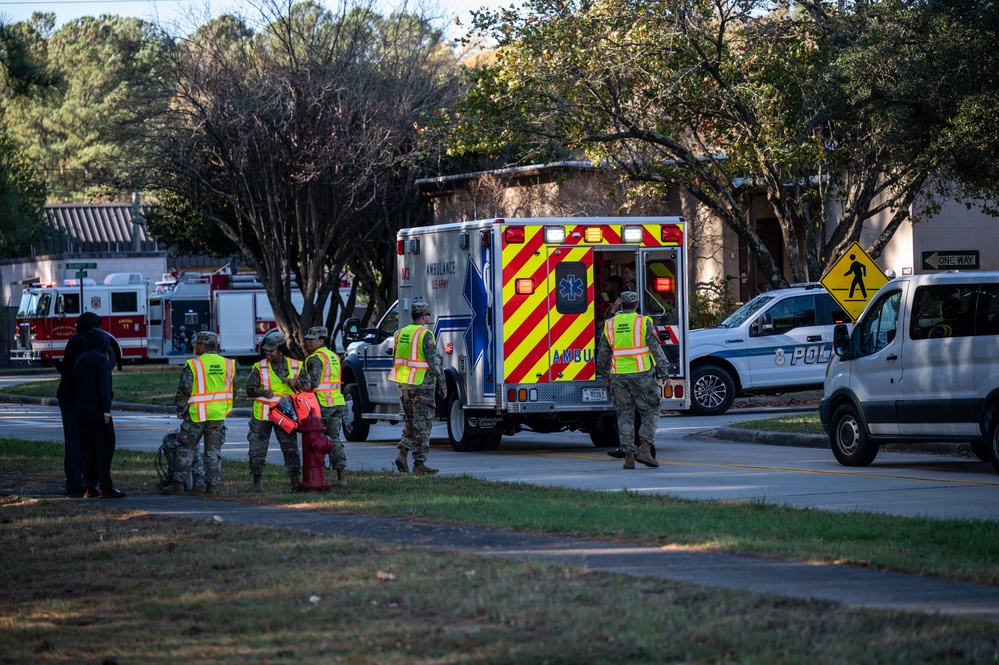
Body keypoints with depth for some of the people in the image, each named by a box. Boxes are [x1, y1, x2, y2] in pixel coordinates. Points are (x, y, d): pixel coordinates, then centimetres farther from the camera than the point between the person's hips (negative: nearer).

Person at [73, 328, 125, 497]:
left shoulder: (79, 361, 17)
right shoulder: (100, 359, -9)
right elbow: (104, 386, -17)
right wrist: (106, 410, -18)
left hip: (82, 411, 8)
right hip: (97, 410, -8)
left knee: (87, 448, 8)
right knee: (105, 447, -7)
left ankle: (89, 487, 6)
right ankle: (105, 488, -12)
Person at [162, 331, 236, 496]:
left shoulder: (193, 365, -11)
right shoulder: (227, 364, 4)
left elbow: (184, 389, -12)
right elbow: (231, 390, 9)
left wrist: (180, 409, 1)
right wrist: (228, 409, 18)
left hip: (197, 414, -4)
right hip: (219, 414, 4)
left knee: (186, 448, 5)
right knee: (213, 451, 9)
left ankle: (179, 483, 4)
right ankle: (212, 486, 7)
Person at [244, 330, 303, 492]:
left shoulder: (295, 366, 2)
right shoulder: (259, 368, -1)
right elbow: (250, 389, -5)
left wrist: (296, 382, -12)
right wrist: (262, 392, -25)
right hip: (262, 415, 0)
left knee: (290, 447, 1)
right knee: (257, 448, 2)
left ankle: (296, 481, 9)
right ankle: (256, 483, 11)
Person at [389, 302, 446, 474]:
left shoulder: (401, 333, 10)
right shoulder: (425, 335, -13)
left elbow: (396, 360, 18)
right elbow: (434, 362, -15)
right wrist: (442, 384, -9)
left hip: (404, 383, 7)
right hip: (421, 384, -7)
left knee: (411, 421, 18)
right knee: (422, 424, -2)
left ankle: (403, 454, 5)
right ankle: (419, 463, 0)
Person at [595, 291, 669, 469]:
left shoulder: (610, 325, 8)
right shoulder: (643, 322, -4)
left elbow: (603, 354, 15)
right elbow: (656, 349, -6)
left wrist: (605, 375, 27)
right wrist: (664, 372, -1)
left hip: (619, 376, 3)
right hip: (642, 374, -3)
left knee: (624, 415, 9)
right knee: (650, 413, 5)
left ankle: (628, 455, 4)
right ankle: (644, 449, -10)